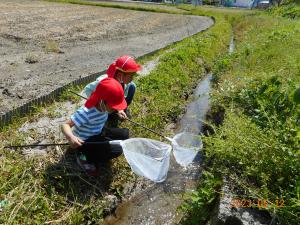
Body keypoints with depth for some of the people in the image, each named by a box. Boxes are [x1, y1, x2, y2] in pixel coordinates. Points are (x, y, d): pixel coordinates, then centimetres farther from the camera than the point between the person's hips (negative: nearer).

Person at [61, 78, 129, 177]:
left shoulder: (103, 106, -12)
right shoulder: (86, 112, -35)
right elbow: (65, 125, -37)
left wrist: (119, 111, -4)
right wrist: (71, 137, -55)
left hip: (97, 132, 8)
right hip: (85, 141, -8)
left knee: (125, 133, -4)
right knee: (117, 150, -22)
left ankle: (97, 149, 3)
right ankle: (86, 158, -3)